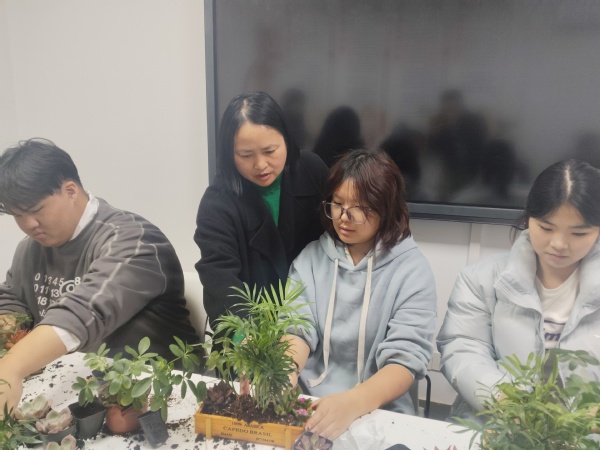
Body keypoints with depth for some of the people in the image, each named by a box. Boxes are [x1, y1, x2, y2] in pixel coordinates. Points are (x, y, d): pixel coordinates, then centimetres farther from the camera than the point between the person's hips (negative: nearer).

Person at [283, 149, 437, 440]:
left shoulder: (411, 270, -5)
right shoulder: (311, 257, 5)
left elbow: (406, 359, -12)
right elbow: (298, 330, -1)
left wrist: (353, 403, -29)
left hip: (378, 413, -2)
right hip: (307, 404, 2)